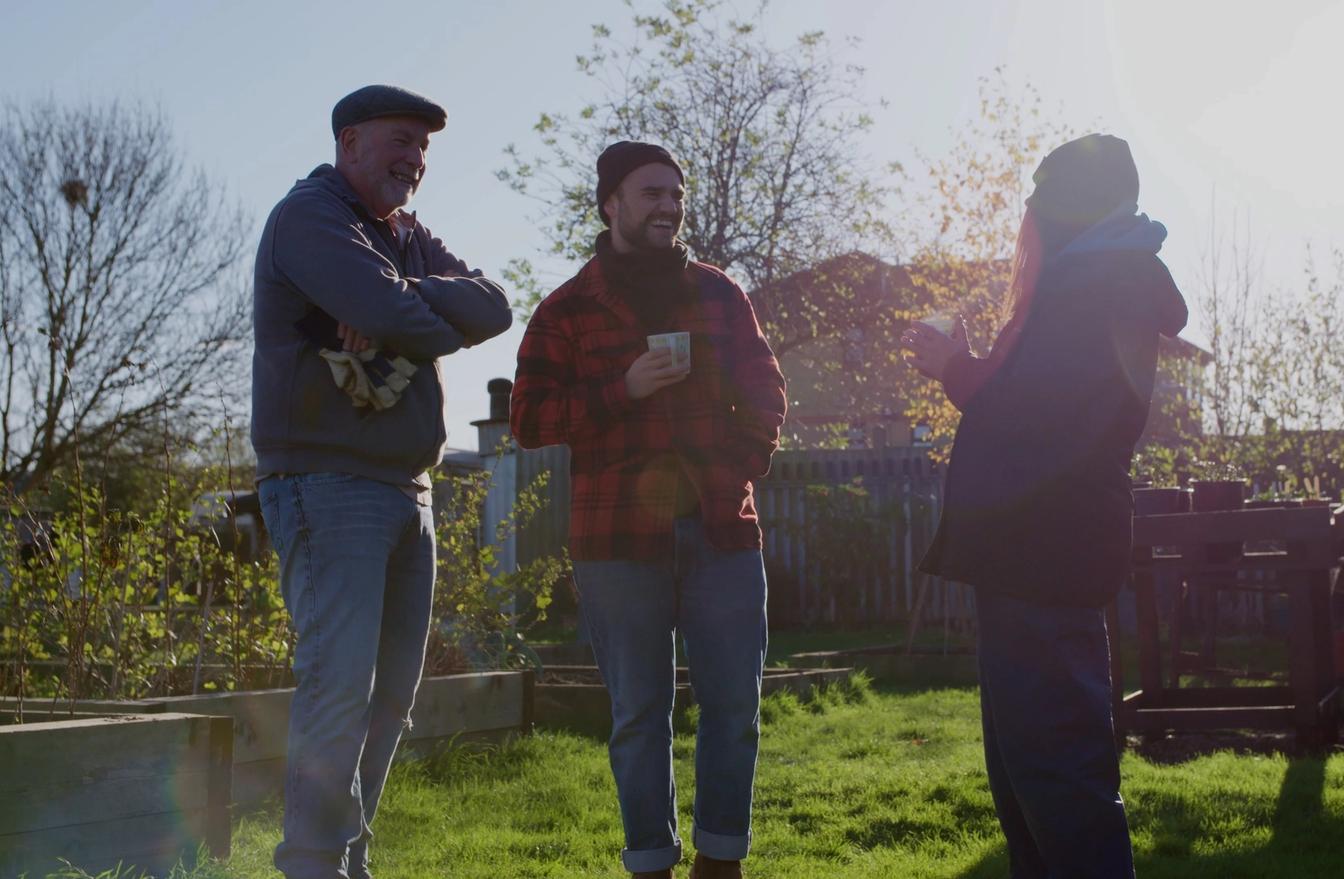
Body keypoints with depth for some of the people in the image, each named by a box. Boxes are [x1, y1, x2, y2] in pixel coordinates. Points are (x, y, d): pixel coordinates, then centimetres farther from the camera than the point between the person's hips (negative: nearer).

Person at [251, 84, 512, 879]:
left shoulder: (410, 238, 19)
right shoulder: (309, 217, -6)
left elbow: (494, 309, 2)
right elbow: (396, 317, -22)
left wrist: (405, 305, -14)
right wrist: (440, 321, -1)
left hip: (409, 491, 9)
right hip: (327, 484, -8)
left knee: (392, 693, 9)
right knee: (340, 684, -15)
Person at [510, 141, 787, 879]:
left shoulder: (719, 295, 12)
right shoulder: (567, 309, 5)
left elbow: (764, 394, 16)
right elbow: (528, 419, -1)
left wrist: (740, 467, -1)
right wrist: (623, 389, -13)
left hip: (721, 530, 2)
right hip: (618, 538, -2)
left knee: (734, 704, 4)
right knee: (638, 712, 3)